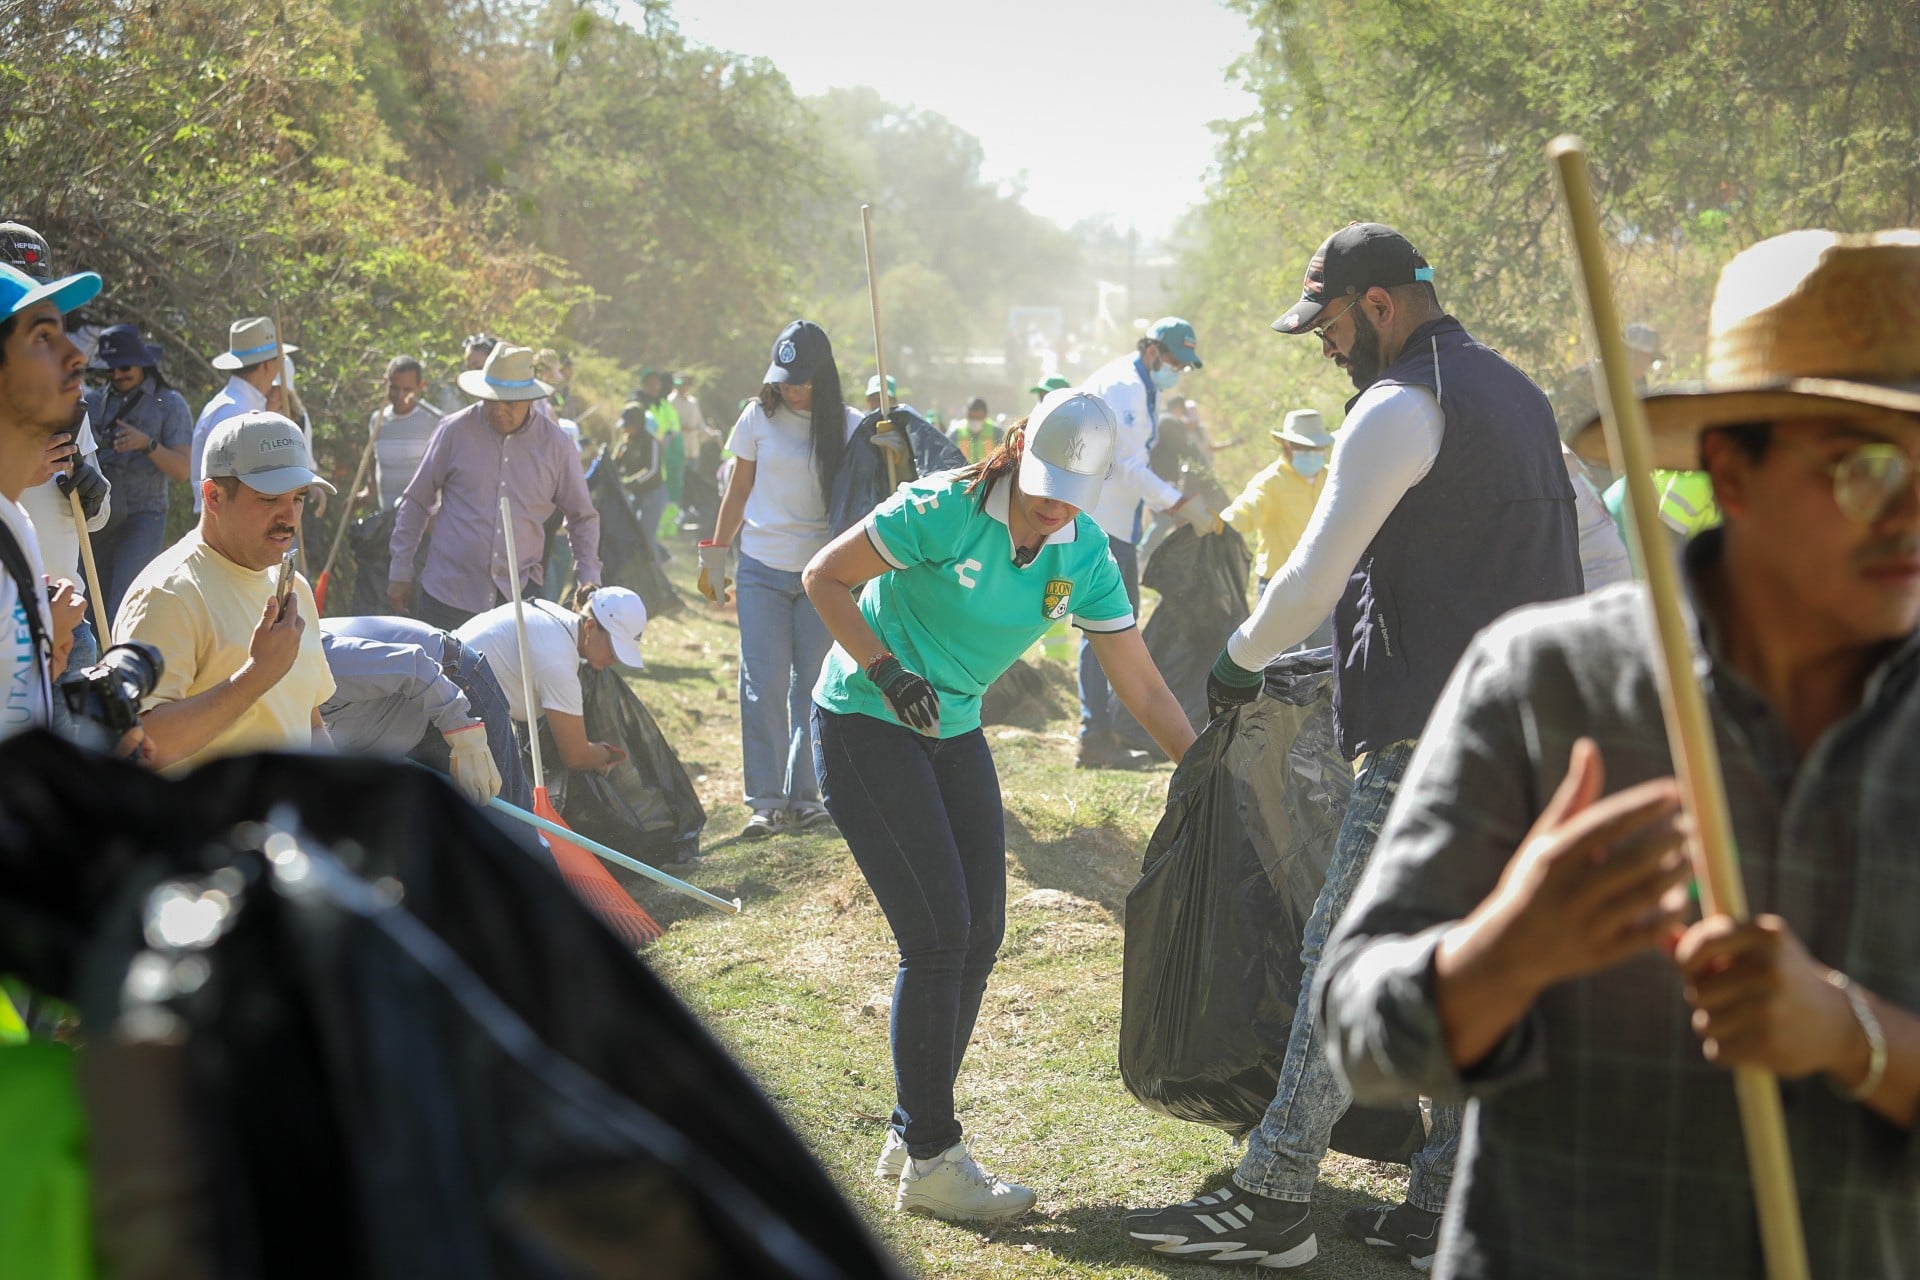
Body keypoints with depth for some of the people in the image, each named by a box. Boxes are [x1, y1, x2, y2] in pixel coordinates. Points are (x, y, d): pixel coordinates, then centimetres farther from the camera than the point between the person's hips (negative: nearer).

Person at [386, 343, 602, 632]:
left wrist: (589, 578, -1)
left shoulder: (555, 445, 1)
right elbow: (416, 502, 7)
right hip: (449, 592, -1)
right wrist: (400, 573, 7)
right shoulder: (455, 431, -2)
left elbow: (583, 518, 12)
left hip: (519, 595, 1)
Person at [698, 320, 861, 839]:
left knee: (813, 685, 4)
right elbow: (738, 491, 9)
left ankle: (804, 796, 12)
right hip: (762, 569, 0)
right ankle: (765, 800, 1)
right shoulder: (759, 417, 1)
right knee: (763, 684, -3)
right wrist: (715, 555, 9)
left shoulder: (848, 426, 0)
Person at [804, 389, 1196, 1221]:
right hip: (863, 726, -7)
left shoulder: (1083, 556, -6)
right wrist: (887, 672, -23)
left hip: (954, 733, 7)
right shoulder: (943, 511, -22)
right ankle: (929, 1160, -2)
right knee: (937, 934, -12)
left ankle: (910, 1136, 18)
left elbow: (1144, 689, -2)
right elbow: (824, 576, -13)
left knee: (979, 935, 4)